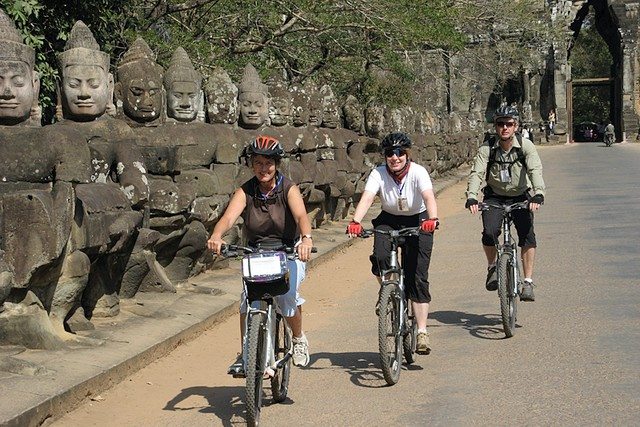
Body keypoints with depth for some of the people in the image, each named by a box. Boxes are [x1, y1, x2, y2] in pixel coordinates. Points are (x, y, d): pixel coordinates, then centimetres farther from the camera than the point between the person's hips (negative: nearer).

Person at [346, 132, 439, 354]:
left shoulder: (418, 172, -21)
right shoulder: (378, 174, -17)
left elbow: (429, 197, -37)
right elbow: (366, 198, -32)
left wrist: (433, 219, -57)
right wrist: (355, 222, -50)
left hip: (417, 222, -2)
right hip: (388, 221, 2)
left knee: (418, 277, -10)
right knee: (380, 257, -28)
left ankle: (422, 333, -7)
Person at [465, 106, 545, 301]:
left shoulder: (525, 146, -14)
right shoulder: (487, 148, -13)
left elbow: (535, 170, -26)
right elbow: (476, 173, -23)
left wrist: (538, 194, -44)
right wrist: (471, 197, -40)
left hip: (520, 197, 0)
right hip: (494, 197, 0)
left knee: (527, 234, -17)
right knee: (489, 232, -22)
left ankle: (528, 283, -8)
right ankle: (492, 267, 6)